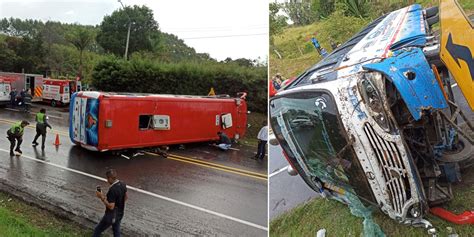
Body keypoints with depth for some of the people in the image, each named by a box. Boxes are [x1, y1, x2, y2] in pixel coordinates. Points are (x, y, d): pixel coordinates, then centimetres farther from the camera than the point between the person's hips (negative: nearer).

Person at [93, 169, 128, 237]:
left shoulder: (112, 190, -31)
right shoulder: (123, 184, -6)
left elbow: (111, 207, -29)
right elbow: (126, 197, 8)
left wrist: (102, 197, -23)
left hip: (111, 216, -7)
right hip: (120, 214, 8)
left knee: (98, 230, 15)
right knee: (116, 231, 22)